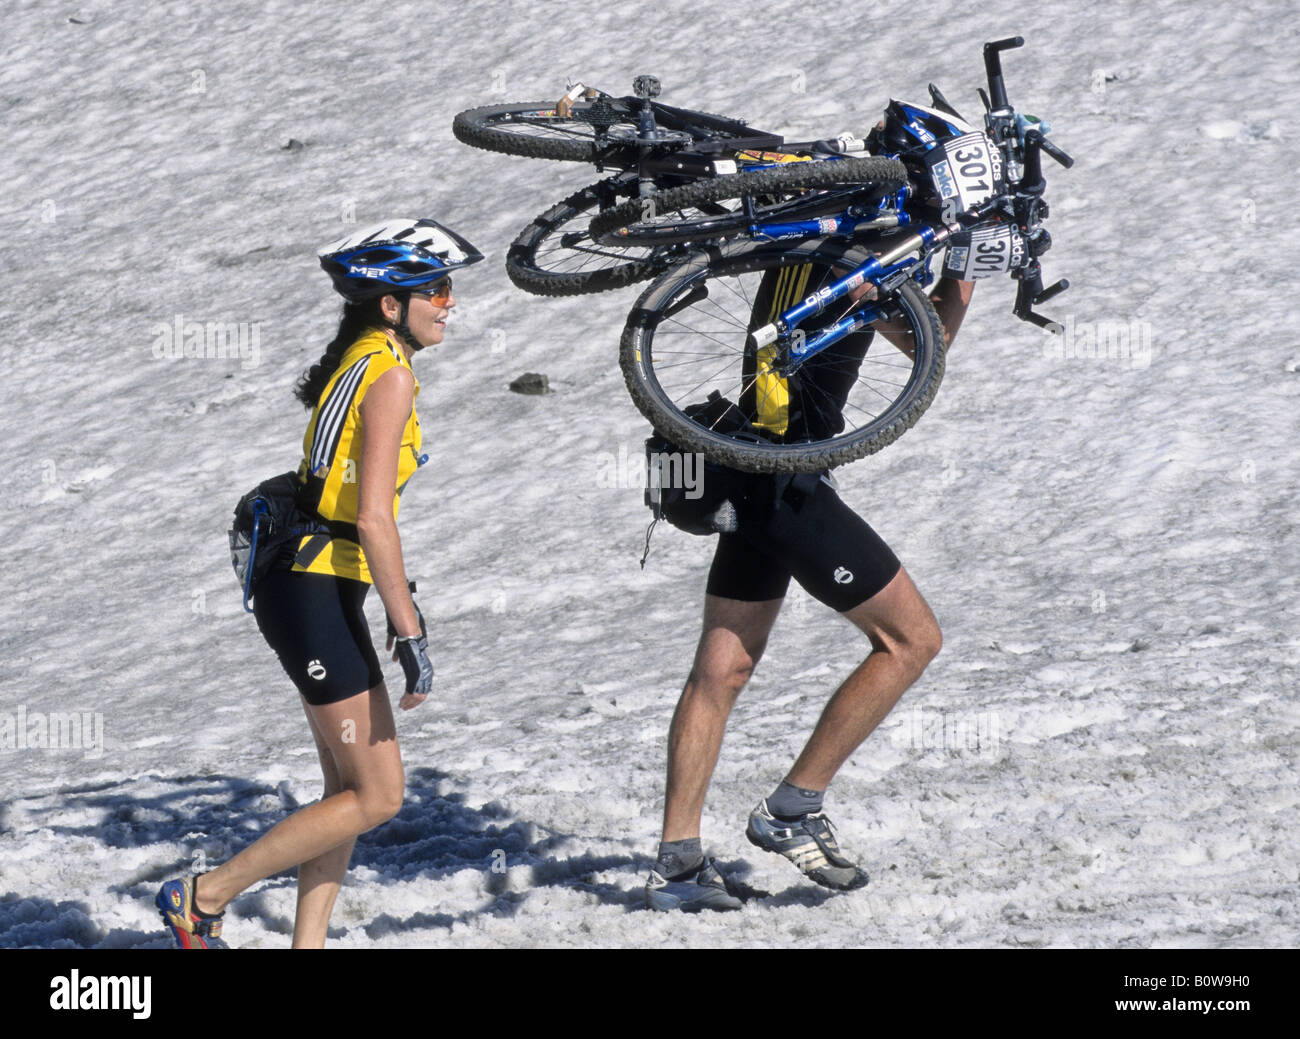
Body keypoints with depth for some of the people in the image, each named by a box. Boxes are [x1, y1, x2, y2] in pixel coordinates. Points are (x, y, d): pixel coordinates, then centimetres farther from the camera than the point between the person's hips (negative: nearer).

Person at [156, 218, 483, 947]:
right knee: (377, 797, -4)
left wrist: (402, 600, 26)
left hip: (309, 585, 10)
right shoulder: (390, 375, -15)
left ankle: (309, 943, 15)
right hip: (315, 597, -10)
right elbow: (372, 517, -21)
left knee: (352, 787, 13)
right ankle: (203, 898, 0)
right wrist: (410, 632, -19)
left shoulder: (360, 361, 14)